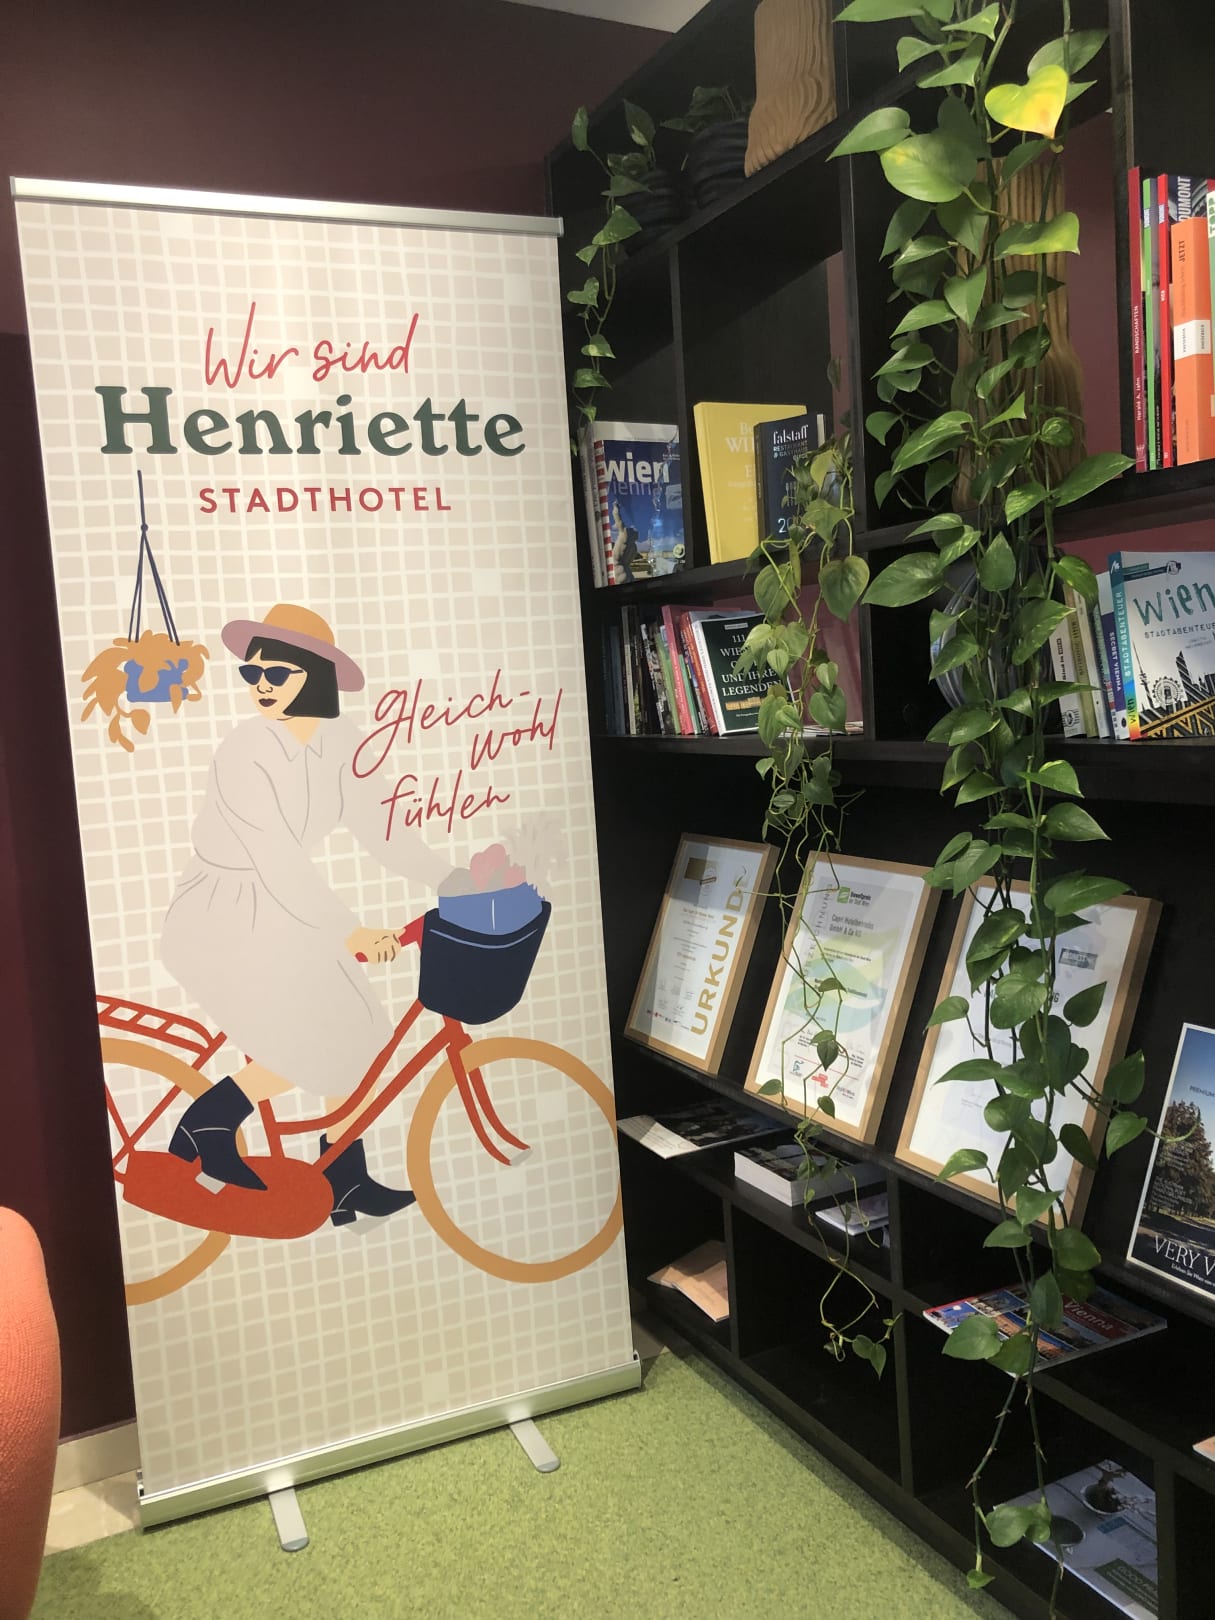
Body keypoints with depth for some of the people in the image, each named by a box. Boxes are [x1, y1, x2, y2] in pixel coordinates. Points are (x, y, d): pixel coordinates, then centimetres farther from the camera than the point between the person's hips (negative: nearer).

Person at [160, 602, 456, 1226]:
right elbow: (277, 860, -28)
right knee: (307, 1050, -14)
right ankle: (199, 1136, 8)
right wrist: (347, 931, -34)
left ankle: (346, 1184, 17)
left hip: (282, 913, 7)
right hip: (221, 921, -7)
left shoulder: (338, 742, -3)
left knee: (354, 1036, 2)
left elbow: (381, 828, 0)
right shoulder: (245, 752, -23)